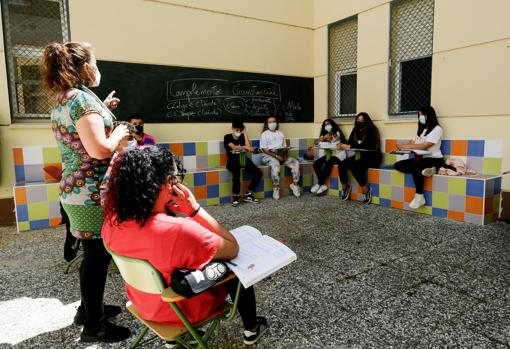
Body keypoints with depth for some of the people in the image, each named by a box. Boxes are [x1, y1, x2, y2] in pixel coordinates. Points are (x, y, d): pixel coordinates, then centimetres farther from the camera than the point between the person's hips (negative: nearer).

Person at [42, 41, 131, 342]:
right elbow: (99, 150, -26)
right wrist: (118, 133, -8)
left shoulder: (62, 99, 13)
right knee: (97, 256, 1)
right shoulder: (82, 98, -18)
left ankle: (89, 308, 35)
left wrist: (102, 110, 24)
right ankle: (94, 326, 16)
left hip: (76, 190, 10)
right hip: (92, 193, -10)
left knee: (94, 254, 20)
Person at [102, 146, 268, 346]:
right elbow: (233, 249, -23)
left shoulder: (112, 221, -19)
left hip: (142, 303, 6)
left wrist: (168, 210, -9)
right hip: (183, 310, -5)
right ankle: (251, 330, 42)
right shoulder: (180, 230, -40)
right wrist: (194, 209, -27)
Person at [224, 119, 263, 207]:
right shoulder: (227, 137, 5)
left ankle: (248, 195, -3)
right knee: (236, 174, -37)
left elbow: (249, 147, -2)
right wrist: (244, 147, -4)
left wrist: (244, 133, 2)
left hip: (243, 159, 5)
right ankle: (236, 196, -17)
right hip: (233, 160, -5)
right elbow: (234, 147, -13)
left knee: (258, 173, -15)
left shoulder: (242, 137, 16)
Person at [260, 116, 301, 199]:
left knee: (295, 162, -20)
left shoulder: (281, 134, 23)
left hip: (281, 155, 5)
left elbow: (284, 147, 17)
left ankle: (295, 184, -11)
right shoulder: (264, 134, 6)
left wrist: (285, 155, -7)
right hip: (269, 155, -5)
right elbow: (264, 150, -5)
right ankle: (276, 188, -27)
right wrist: (276, 156, -18)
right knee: (275, 164, -38)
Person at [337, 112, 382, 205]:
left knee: (354, 166, -32)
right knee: (342, 164, -17)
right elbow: (350, 142, 8)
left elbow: (367, 145, -25)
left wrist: (350, 147, -29)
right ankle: (345, 187, 3)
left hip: (372, 157, -6)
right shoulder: (356, 130, 7)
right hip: (360, 156, 6)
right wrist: (343, 145, -15)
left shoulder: (370, 130, -13)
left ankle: (366, 190, -16)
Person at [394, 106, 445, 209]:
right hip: (420, 158, 8)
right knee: (398, 165, -14)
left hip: (434, 160, -8)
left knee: (415, 166, -37)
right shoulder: (420, 129, 19)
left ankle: (419, 197, -27)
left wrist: (405, 146, -22)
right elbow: (412, 143, 10)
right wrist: (400, 148, -8)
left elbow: (424, 146, -19)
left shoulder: (437, 129, -6)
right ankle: (426, 170, -26)